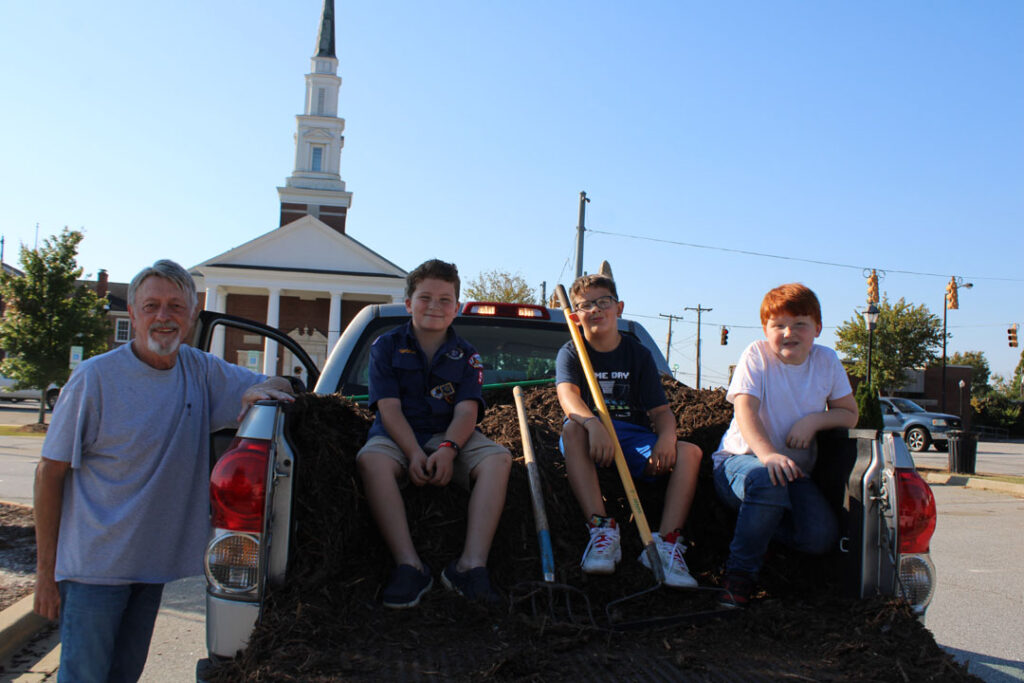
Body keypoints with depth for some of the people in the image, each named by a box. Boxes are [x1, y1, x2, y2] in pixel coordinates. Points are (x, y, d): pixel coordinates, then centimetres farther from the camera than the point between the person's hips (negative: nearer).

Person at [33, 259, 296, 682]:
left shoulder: (202, 372, 1)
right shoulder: (95, 378, -12)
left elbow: (279, 386, 11)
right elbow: (49, 474, -9)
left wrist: (260, 391, -16)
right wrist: (45, 572, -10)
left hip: (153, 565, 5)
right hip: (95, 566, -5)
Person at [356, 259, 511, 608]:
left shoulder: (466, 355, 10)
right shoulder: (386, 347, 6)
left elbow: (466, 411, -4)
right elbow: (389, 407, -6)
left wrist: (448, 449, -26)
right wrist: (414, 453, -23)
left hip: (452, 437, 2)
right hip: (398, 436, -1)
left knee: (498, 458, -27)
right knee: (371, 459, -35)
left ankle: (472, 563, -37)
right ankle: (409, 564, -38)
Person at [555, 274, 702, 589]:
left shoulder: (639, 354, 10)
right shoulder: (570, 353, 5)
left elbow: (661, 410, 1)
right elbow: (568, 396, -16)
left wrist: (666, 437, -23)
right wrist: (593, 424, -39)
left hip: (633, 437, 2)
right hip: (591, 436, -1)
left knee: (689, 452, -24)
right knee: (572, 429, -36)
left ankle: (667, 542, -33)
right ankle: (602, 529, -42)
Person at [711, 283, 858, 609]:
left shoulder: (826, 360, 4)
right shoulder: (756, 355, -7)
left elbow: (849, 413, 9)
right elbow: (745, 410, -19)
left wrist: (815, 419, -14)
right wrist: (768, 454, -38)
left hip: (794, 468, 4)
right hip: (740, 459, -4)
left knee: (821, 537, -21)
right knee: (767, 480, -40)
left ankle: (763, 525, 11)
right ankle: (740, 573, -21)